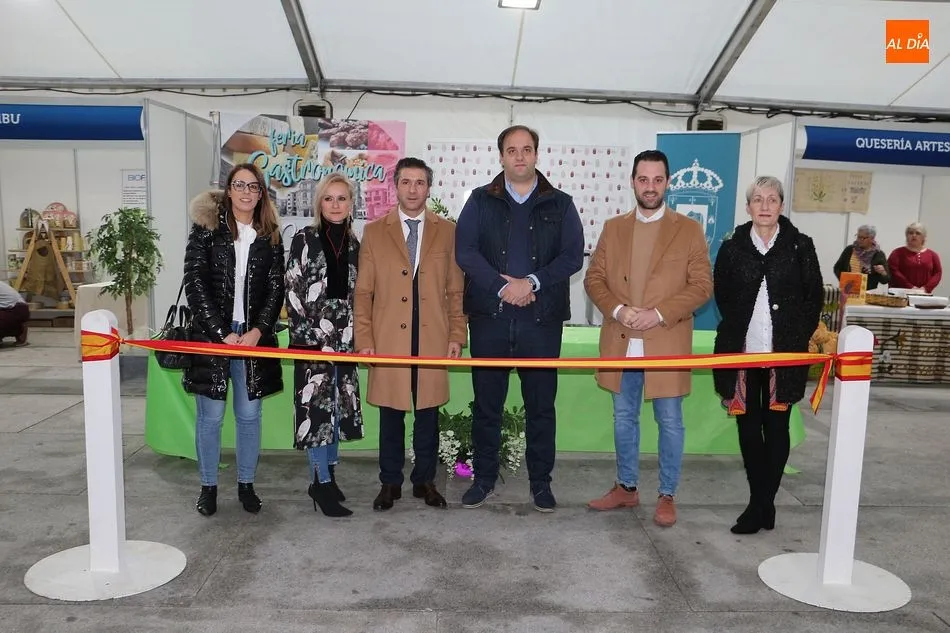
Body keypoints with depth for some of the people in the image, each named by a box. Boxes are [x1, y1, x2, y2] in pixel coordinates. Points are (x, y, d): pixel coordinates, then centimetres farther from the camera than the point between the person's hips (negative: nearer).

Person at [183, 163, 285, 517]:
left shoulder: (270, 236, 7)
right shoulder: (207, 228, -1)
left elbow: (276, 289, 4)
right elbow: (194, 283, -6)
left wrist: (257, 331, -9)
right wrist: (222, 333, -12)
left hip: (254, 337, 2)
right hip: (211, 335, -2)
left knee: (249, 414, 8)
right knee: (210, 415, 4)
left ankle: (246, 484, 22)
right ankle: (208, 486, 20)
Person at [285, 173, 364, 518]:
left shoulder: (355, 244, 9)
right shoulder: (304, 239, -3)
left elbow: (359, 294, 12)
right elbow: (293, 292, -6)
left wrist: (357, 335, 6)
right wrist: (306, 336, -11)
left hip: (345, 337, 5)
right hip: (313, 335, -4)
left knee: (338, 403, 10)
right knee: (316, 403, -5)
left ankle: (329, 473, 23)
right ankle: (321, 481, 3)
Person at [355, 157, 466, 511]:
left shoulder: (446, 231, 8)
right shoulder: (374, 232, 7)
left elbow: (455, 289, 7)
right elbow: (363, 292, 5)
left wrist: (457, 335, 1)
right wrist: (364, 340, -2)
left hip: (433, 340, 1)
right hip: (388, 340, 0)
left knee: (428, 413, 8)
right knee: (391, 415, 7)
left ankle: (425, 480, 22)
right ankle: (390, 483, 21)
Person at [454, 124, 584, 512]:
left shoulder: (560, 204, 7)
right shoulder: (481, 201, 7)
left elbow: (572, 256, -2)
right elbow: (465, 251, -4)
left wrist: (532, 283, -15)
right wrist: (502, 286, -14)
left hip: (542, 319, 0)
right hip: (490, 317, 0)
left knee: (541, 404, 7)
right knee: (487, 403, 8)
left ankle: (541, 481, 21)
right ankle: (484, 478, 22)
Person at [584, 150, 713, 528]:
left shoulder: (689, 230, -1)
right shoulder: (613, 228, 9)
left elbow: (702, 285, -5)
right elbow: (594, 278, 6)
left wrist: (659, 314, -17)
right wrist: (618, 310, -13)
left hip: (666, 344, -3)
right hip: (621, 343, 3)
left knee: (669, 421, 6)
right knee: (623, 418, 13)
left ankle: (667, 495, 20)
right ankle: (626, 488, 28)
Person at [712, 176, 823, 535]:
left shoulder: (800, 246, 3)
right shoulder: (732, 248, 6)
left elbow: (814, 296, 4)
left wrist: (798, 338, -2)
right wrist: (737, 331, 5)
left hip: (784, 353, -1)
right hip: (741, 352, 1)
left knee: (776, 427, 3)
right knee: (748, 427, 6)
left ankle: (761, 505, 11)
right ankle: (762, 505, 18)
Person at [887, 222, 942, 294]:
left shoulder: (932, 255, 13)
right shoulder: (898, 252, 3)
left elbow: (938, 273, 7)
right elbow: (893, 271, -8)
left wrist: (926, 288, -9)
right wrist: (910, 287, -16)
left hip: (923, 295, 3)